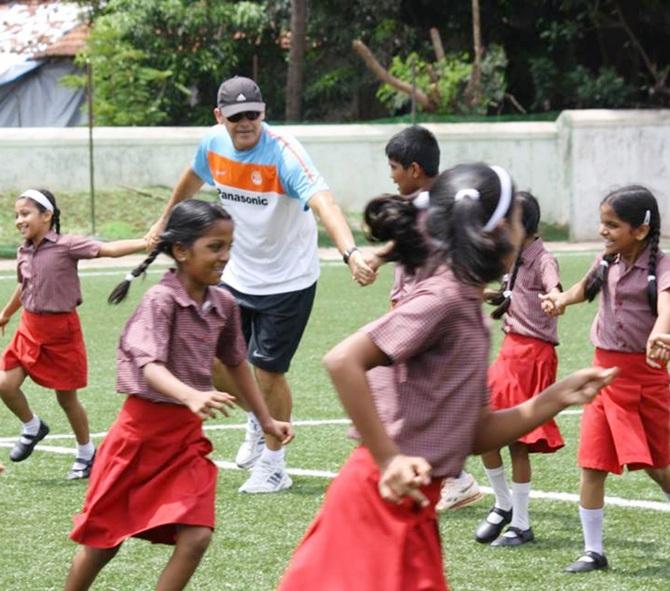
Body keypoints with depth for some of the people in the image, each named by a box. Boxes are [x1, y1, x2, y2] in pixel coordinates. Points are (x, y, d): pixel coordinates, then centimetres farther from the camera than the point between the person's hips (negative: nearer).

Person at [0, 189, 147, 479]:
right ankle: (32, 428, 23)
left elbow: (107, 249, -25)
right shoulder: (24, 253, 4)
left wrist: (145, 243, -39)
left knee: (66, 398, 4)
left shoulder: (66, 245, -15)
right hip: (30, 328, 5)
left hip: (61, 330, -5)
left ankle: (86, 454, 24)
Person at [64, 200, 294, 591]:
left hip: (187, 434, 5)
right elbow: (150, 367, -32)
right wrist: (192, 397, -50)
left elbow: (236, 363, 17)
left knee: (196, 536, -10)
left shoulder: (224, 305, 1)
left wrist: (266, 420, 20)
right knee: (103, 539, 8)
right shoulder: (161, 300, -19)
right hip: (143, 429, -5)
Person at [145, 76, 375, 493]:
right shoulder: (214, 145, -9)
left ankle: (274, 466, 19)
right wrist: (165, 221, 29)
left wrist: (351, 253, -59)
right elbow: (193, 178, 16)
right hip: (237, 277, 5)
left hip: (287, 282, -5)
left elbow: (322, 202, -42)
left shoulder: (283, 153, -27)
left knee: (268, 372, -1)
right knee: (216, 366, 6)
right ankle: (259, 420, 38)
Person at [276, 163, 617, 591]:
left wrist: (556, 399, 5)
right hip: (389, 498, -9)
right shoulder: (442, 300, -14)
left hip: (405, 505, 9)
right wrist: (388, 460, -21)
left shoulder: (468, 310, 14)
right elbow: (343, 362, -24)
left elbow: (475, 436, 15)